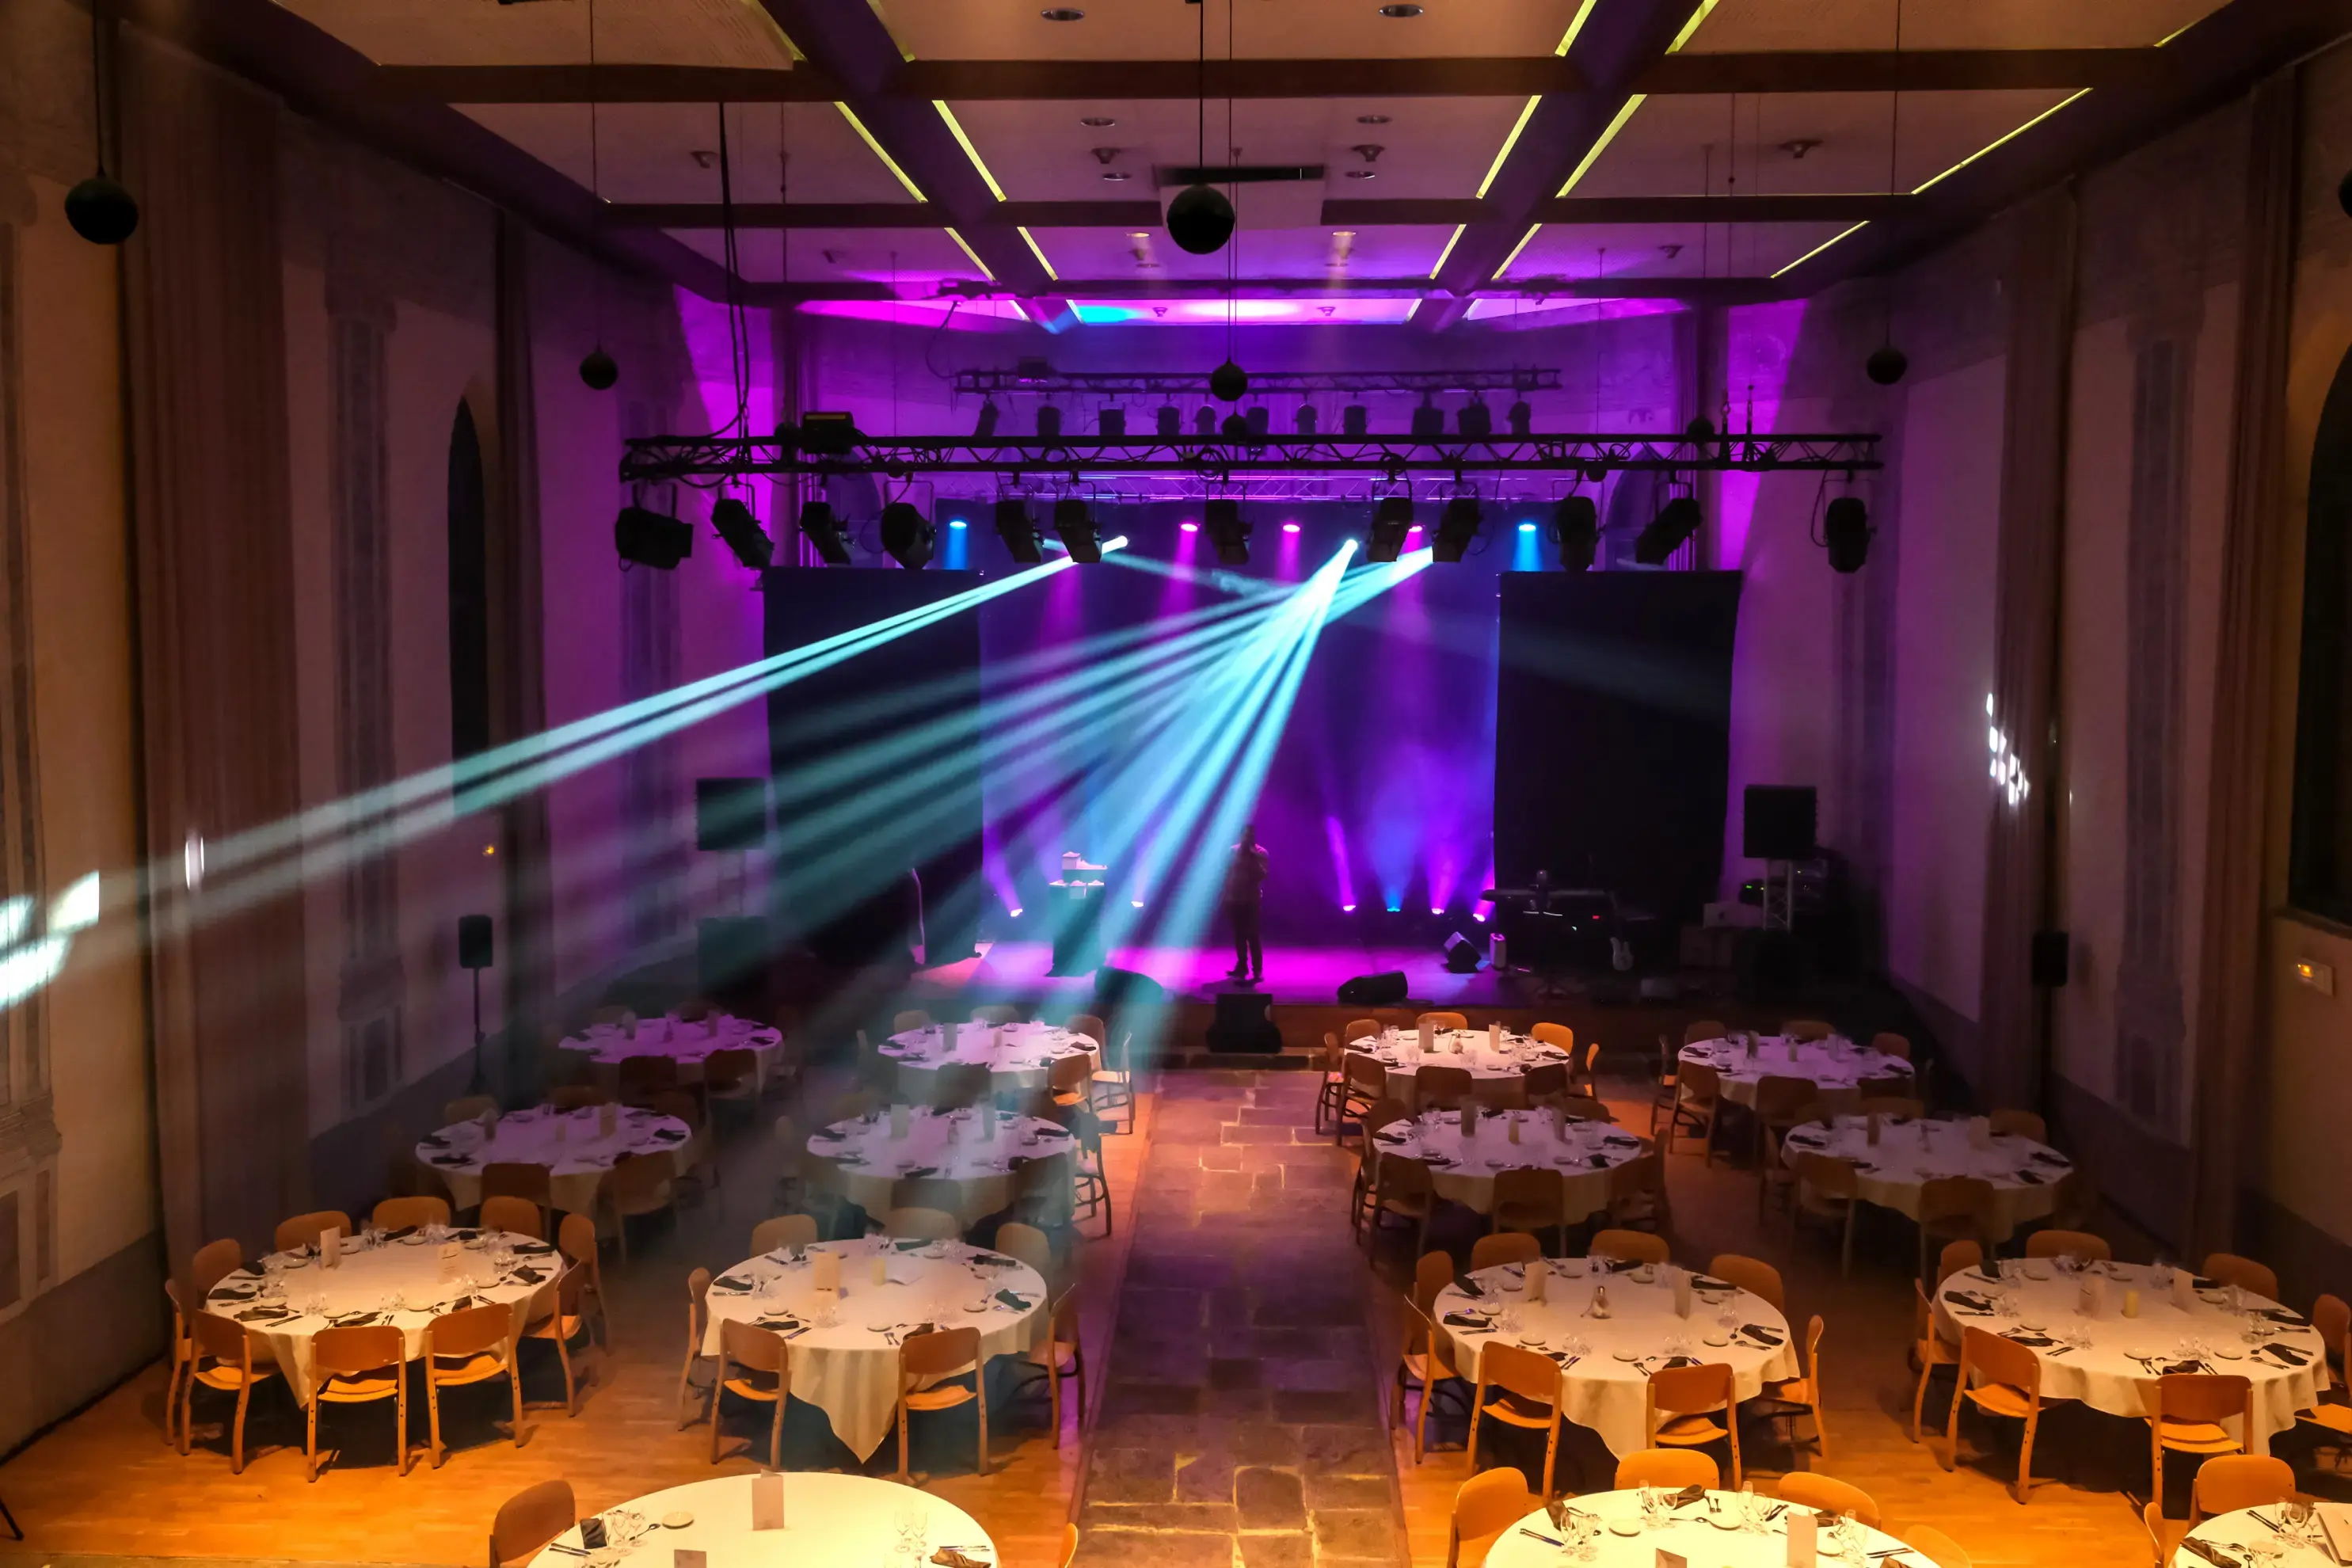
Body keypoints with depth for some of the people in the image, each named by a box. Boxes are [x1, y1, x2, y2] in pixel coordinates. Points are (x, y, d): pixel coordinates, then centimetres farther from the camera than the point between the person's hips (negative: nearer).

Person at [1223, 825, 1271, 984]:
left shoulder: (1260, 853, -3)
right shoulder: (1233, 851, 5)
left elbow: (1263, 875, -14)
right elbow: (1227, 874, 8)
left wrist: (1252, 859, -23)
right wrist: (1226, 897, 5)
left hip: (1251, 900, -3)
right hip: (1235, 899, 3)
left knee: (1252, 936, -7)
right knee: (1239, 935, 11)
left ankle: (1257, 971, -7)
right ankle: (1242, 966, 22)